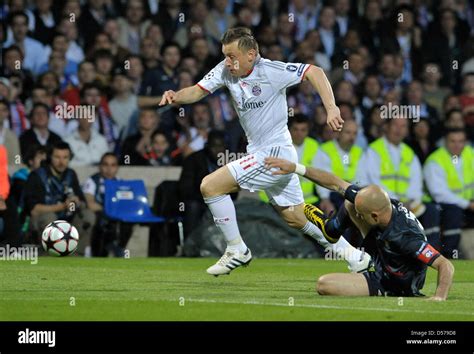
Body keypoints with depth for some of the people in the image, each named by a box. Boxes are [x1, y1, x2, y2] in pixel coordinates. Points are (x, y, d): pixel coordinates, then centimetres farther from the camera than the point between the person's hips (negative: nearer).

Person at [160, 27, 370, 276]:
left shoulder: (270, 71, -19)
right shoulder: (226, 70, 1)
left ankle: (237, 250, -1)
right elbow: (198, 91, -4)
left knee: (210, 186, -13)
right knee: (296, 218, 18)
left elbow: (314, 72, -20)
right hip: (259, 153, 9)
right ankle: (356, 257, 29)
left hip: (275, 153, -9)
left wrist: (331, 108, -31)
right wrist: (176, 97, -25)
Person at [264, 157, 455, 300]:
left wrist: (440, 297, -53)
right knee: (350, 203, 7)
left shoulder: (405, 237, -42)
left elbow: (446, 265, -41)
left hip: (394, 285, -7)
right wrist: (295, 168, -15)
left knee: (324, 285, -14)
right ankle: (329, 230, 35)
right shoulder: (383, 202, -21)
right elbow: (335, 183, -14)